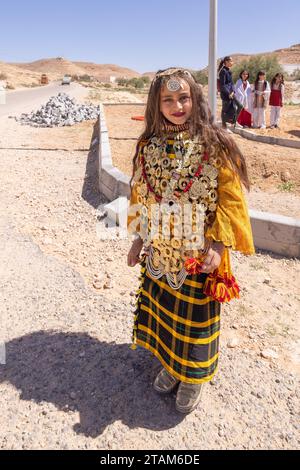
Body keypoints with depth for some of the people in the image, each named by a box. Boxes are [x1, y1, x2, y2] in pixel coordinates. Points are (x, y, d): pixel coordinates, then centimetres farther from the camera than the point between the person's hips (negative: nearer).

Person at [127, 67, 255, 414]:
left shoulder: (214, 145, -12)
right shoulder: (148, 146, 1)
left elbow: (230, 198, -11)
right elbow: (139, 195, 8)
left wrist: (219, 244, -17)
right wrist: (138, 238, 9)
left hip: (199, 253, -4)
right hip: (159, 251, 4)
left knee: (194, 315, 11)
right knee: (162, 307, 18)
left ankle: (192, 376, 37)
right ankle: (168, 363, 45)